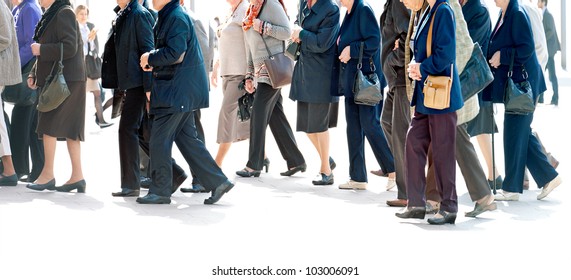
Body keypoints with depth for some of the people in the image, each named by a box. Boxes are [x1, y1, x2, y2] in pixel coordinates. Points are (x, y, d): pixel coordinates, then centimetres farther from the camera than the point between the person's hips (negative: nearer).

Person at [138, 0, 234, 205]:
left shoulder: (177, 17, -15)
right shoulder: (165, 17, 16)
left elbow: (175, 53, -23)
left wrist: (150, 59, -9)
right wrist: (152, 60, 3)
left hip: (178, 90, -10)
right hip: (179, 90, 10)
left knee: (159, 139, -4)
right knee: (186, 138, 11)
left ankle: (160, 191, 5)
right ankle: (217, 182, 13)